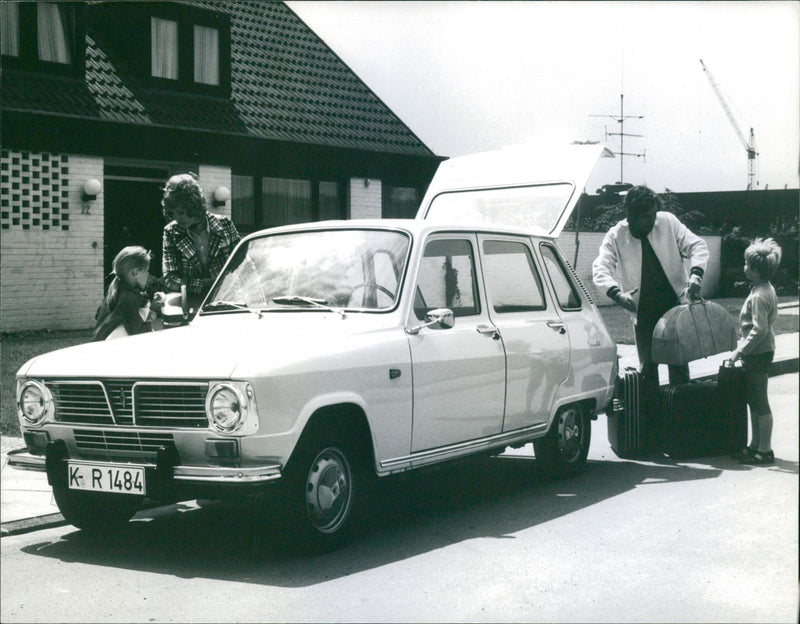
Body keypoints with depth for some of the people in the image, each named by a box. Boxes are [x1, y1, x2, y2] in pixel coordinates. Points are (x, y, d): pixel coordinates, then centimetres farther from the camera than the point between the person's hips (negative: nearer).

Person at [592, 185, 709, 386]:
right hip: (644, 312, -1)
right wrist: (616, 293, -33)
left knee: (679, 363, 6)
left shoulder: (668, 222, -4)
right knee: (647, 366, 1)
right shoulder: (616, 236, -7)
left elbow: (697, 246, 0)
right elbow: (600, 268, -14)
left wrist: (696, 273, -19)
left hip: (675, 303, 1)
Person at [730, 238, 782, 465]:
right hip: (761, 352, 10)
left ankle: (765, 451, 4)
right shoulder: (767, 288, 10)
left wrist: (740, 350, -20)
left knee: (759, 403, -3)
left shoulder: (759, 296, -21)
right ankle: (755, 445, 24)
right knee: (754, 401, 16)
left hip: (757, 353, -10)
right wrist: (744, 348, 19)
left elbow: (759, 330, -26)